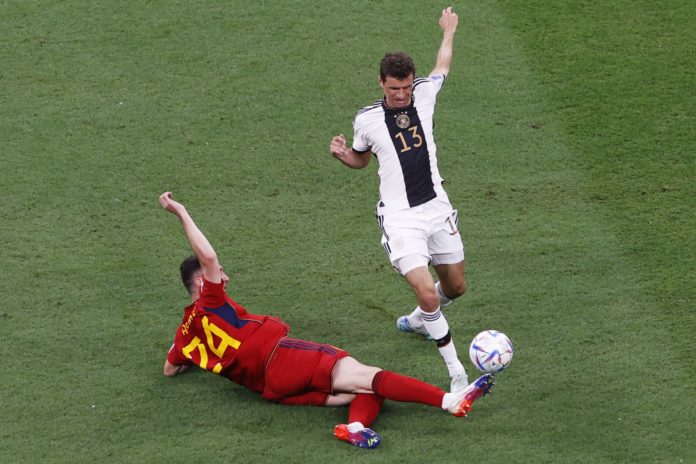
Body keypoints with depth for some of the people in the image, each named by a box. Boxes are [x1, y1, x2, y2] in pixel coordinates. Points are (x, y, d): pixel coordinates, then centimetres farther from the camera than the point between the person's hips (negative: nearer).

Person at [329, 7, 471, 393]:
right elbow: (361, 160, 15)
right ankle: (457, 373, -13)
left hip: (437, 208, 4)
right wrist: (342, 154, -7)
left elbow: (442, 67, 23)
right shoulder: (366, 120, -5)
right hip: (400, 218, -4)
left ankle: (416, 321, 49)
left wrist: (449, 33, 39)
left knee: (456, 287, 16)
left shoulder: (424, 93, -1)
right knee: (427, 292, -21)